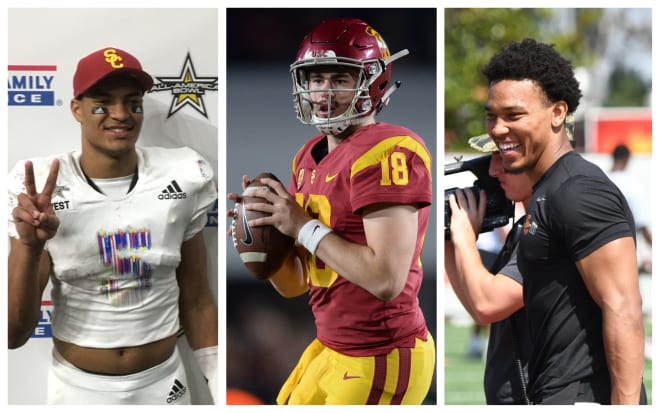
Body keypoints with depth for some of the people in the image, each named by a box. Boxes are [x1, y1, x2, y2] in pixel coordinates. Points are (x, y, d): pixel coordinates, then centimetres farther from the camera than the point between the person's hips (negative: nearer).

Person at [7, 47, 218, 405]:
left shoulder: (180, 180, -7)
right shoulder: (42, 191, -13)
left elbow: (196, 302, 3)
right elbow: (14, 334, -13)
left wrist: (222, 389, 2)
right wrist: (29, 246, -27)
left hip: (162, 385, 1)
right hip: (76, 389, -1)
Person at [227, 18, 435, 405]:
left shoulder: (387, 154, -18)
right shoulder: (310, 158, 10)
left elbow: (387, 279, -27)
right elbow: (294, 284, 14)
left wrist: (306, 228, -18)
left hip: (380, 361, -9)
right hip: (334, 349, 9)